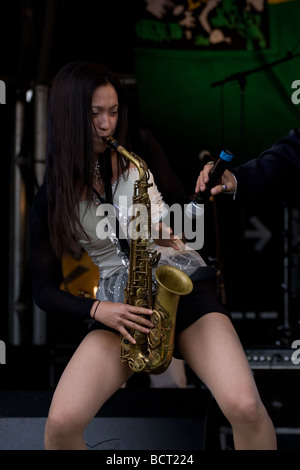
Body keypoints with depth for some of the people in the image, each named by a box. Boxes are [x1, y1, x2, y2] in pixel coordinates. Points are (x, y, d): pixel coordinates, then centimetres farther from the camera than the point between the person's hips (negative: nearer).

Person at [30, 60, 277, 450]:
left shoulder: (138, 154, 6)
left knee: (245, 407, -27)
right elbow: (44, 289, 5)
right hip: (121, 307, 0)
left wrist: (168, 231, -6)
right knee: (62, 424, -24)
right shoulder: (52, 197, 4)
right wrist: (97, 310, -13)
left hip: (183, 284, 0)